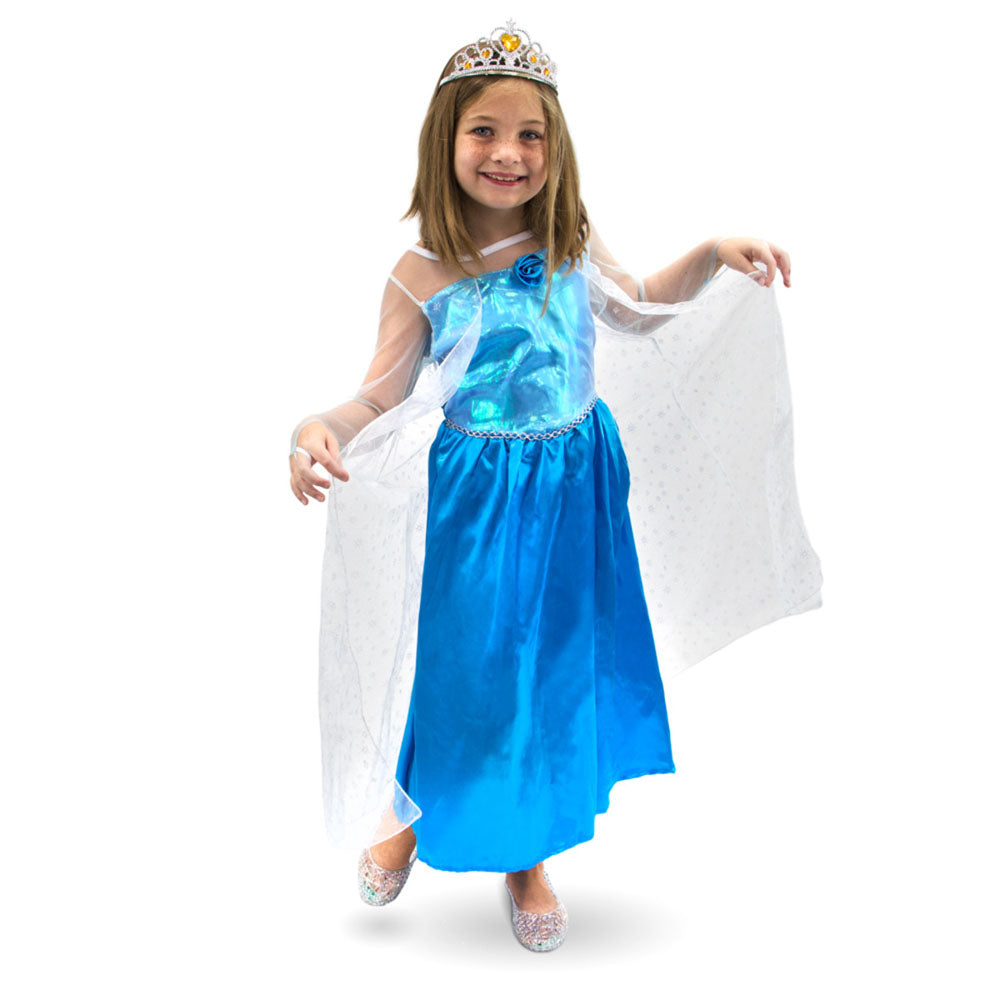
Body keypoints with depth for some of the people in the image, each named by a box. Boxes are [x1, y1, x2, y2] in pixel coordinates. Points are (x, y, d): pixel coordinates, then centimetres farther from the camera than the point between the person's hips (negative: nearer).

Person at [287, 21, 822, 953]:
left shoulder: (572, 240, -3)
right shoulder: (421, 274, -11)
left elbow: (637, 311, 15)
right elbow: (380, 397, -10)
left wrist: (713, 256, 2)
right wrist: (317, 426, -30)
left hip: (577, 488, 3)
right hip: (477, 492, -3)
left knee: (562, 661, 11)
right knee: (463, 659, 6)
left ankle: (527, 852, 34)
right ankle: (412, 811, 40)